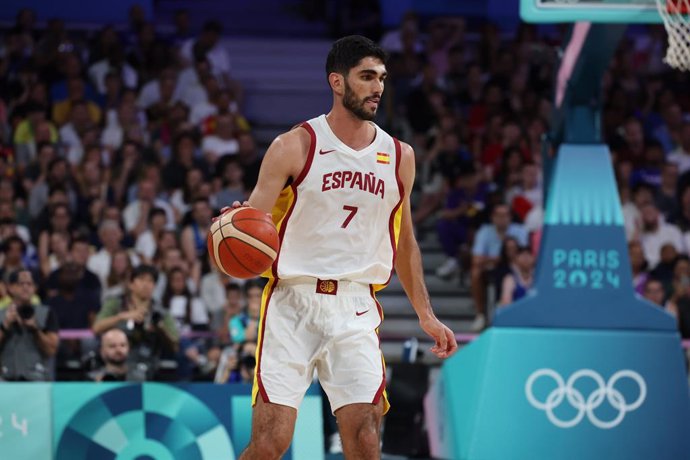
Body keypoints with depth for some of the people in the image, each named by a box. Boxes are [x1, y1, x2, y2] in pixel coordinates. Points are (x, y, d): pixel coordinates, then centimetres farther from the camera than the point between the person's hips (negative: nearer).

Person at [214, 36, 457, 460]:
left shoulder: (399, 157, 10)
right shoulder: (295, 147, -3)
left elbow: (404, 243, 22)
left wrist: (426, 315, 20)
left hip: (355, 310, 3)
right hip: (293, 302, -3)